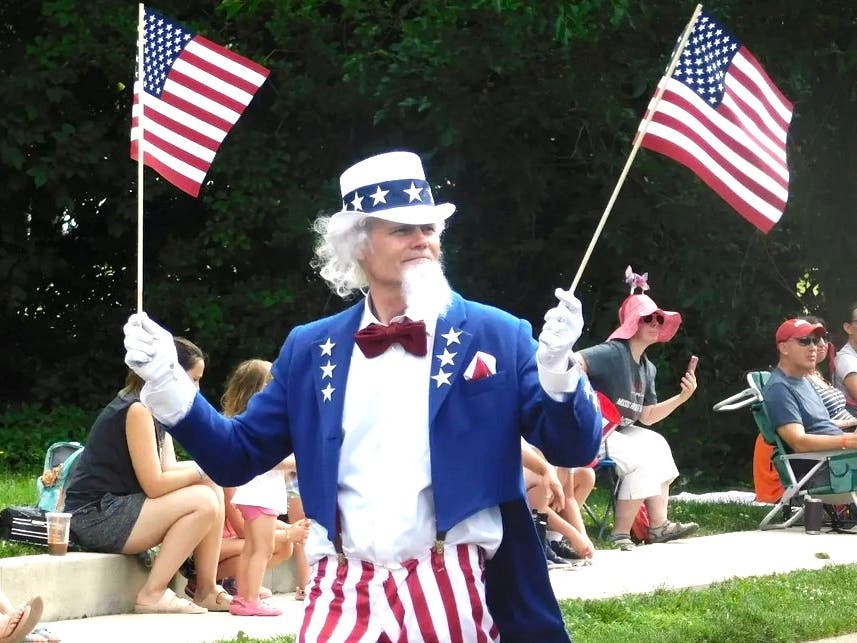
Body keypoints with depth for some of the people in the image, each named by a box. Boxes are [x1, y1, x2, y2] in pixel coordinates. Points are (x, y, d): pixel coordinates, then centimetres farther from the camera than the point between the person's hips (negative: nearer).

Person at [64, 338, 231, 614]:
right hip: (94, 516, -10)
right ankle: (153, 593, -16)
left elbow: (168, 469, 5)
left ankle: (206, 590, 3)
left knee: (213, 490, 3)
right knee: (203, 502, -20)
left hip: (119, 507, 10)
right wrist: (201, 470, -10)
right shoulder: (137, 410, -16)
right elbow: (154, 485, -20)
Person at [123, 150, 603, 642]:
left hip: (454, 592, -2)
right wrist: (167, 383, -3)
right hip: (342, 595, 2)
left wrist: (556, 365, -21)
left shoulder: (498, 335, 1)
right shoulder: (311, 349, 8)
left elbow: (573, 450, -2)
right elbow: (237, 457, 11)